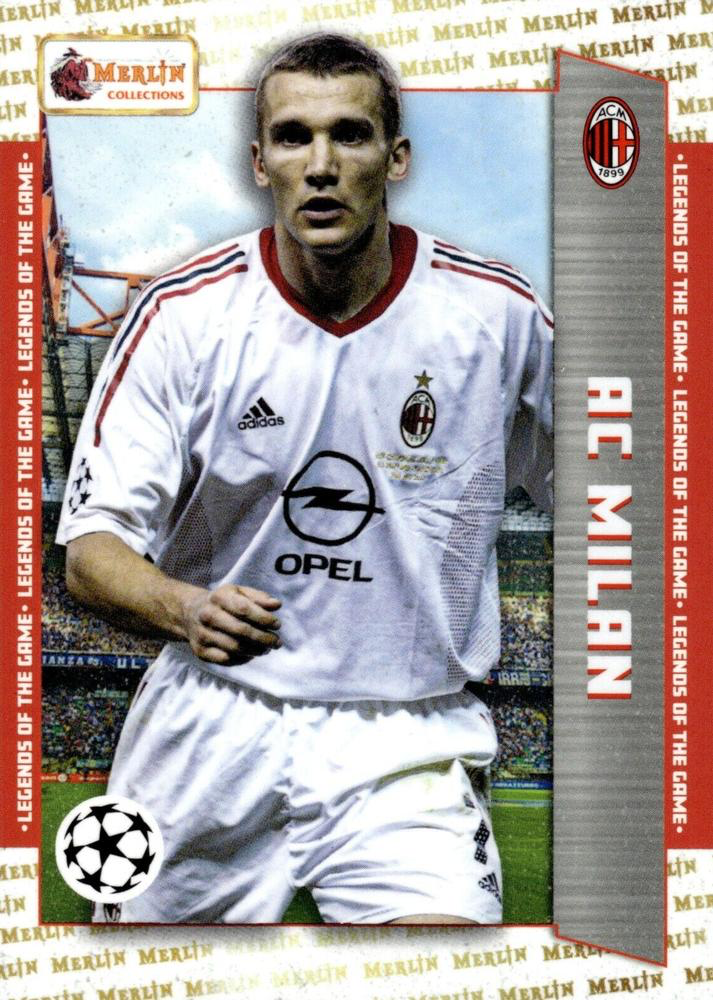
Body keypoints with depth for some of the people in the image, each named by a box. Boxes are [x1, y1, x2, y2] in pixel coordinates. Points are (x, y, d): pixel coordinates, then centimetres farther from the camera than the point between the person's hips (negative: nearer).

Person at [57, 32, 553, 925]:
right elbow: (93, 545, -9)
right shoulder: (182, 313, -6)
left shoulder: (499, 312, -5)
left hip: (405, 748, 0)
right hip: (208, 726, 1)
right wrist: (183, 608, -30)